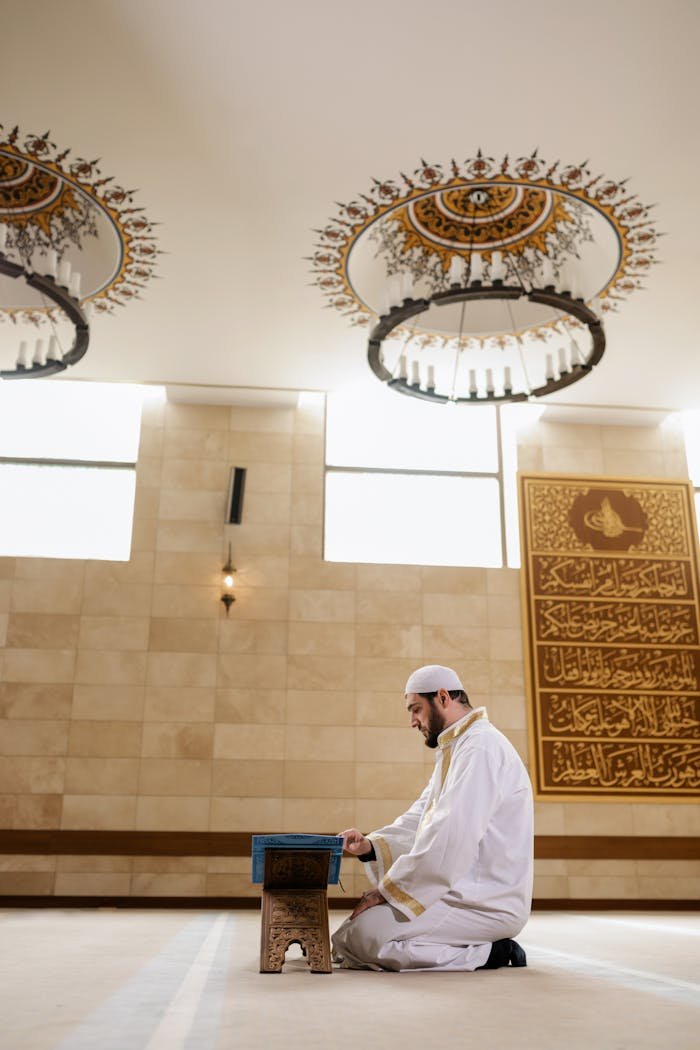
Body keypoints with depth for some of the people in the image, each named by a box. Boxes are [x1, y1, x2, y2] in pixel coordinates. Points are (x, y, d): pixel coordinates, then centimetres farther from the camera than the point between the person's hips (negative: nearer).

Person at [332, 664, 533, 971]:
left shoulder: (481, 748, -18)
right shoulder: (454, 750, 17)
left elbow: (448, 842, -25)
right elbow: (418, 821, 15)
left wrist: (387, 889, -16)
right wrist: (370, 845, -2)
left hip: (488, 903, -10)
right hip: (463, 889, 11)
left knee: (364, 936, -20)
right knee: (348, 930, 11)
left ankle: (487, 953, -8)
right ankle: (477, 946, 10)